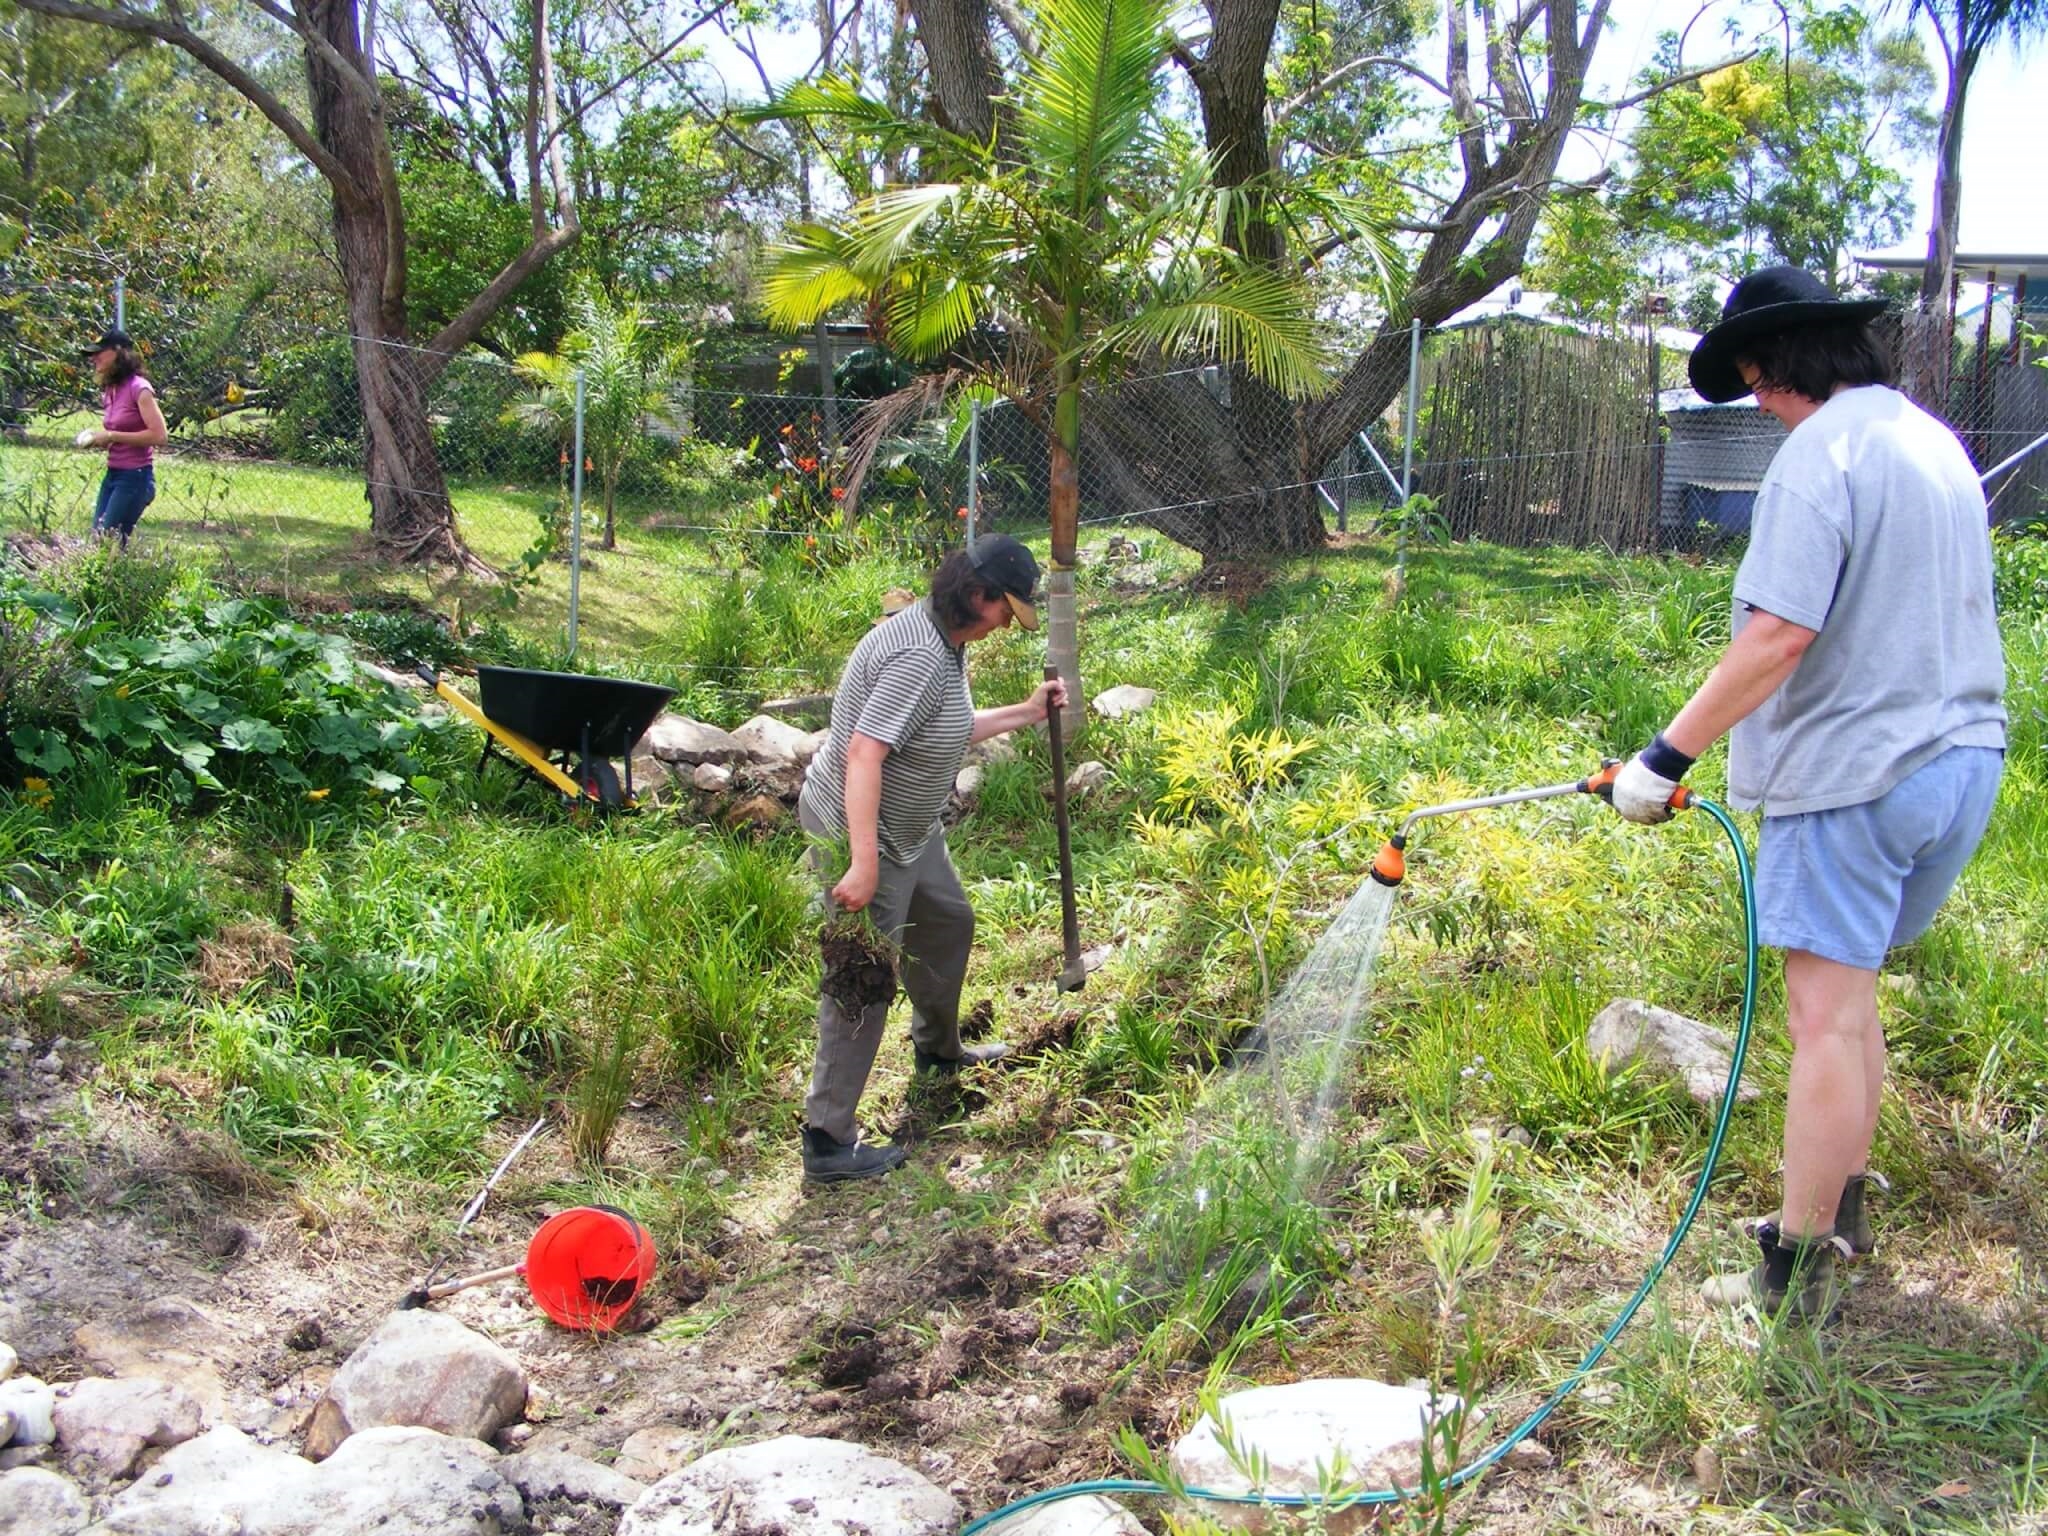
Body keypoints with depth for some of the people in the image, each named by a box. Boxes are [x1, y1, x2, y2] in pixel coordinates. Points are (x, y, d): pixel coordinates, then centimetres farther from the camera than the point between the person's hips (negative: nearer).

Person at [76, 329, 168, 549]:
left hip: (135, 477, -9)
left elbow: (159, 436, -20)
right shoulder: (110, 391, 12)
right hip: (113, 475, 9)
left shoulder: (138, 388, -12)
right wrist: (97, 438, 4)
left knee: (110, 542, -9)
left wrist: (111, 436, -17)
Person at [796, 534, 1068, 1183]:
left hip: (909, 827, 11)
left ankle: (938, 1051, 51)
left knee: (949, 921, 27)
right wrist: (863, 864, -38)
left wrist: (1026, 713, 22)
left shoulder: (945, 643, 6)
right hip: (861, 833, -11)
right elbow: (864, 752, -35)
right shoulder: (919, 656, -27)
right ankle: (827, 1142, 2)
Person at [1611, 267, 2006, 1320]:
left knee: (1827, 1015, -3)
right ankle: (1841, 1205, 32)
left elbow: (1777, 639, -24)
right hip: (1963, 757, 9)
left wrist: (1666, 756, -19)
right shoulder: (1935, 442, 13)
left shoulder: (1819, 457, -15)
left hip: (1855, 770, -9)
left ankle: (1797, 1274, 4)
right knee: (1851, 994, 20)